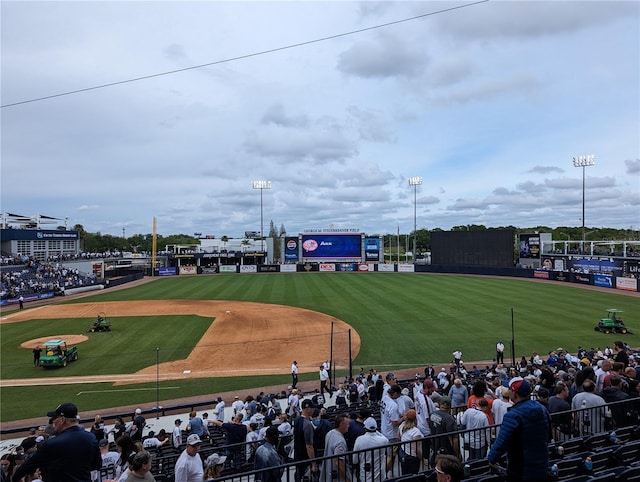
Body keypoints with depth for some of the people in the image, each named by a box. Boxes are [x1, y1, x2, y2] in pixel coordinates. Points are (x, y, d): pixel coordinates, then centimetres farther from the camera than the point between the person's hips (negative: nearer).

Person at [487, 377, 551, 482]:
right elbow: (548, 436, 12)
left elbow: (501, 443, -25)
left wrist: (491, 458, -7)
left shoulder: (513, 416, -25)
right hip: (542, 466, 6)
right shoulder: (542, 409, -1)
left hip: (520, 470, -6)